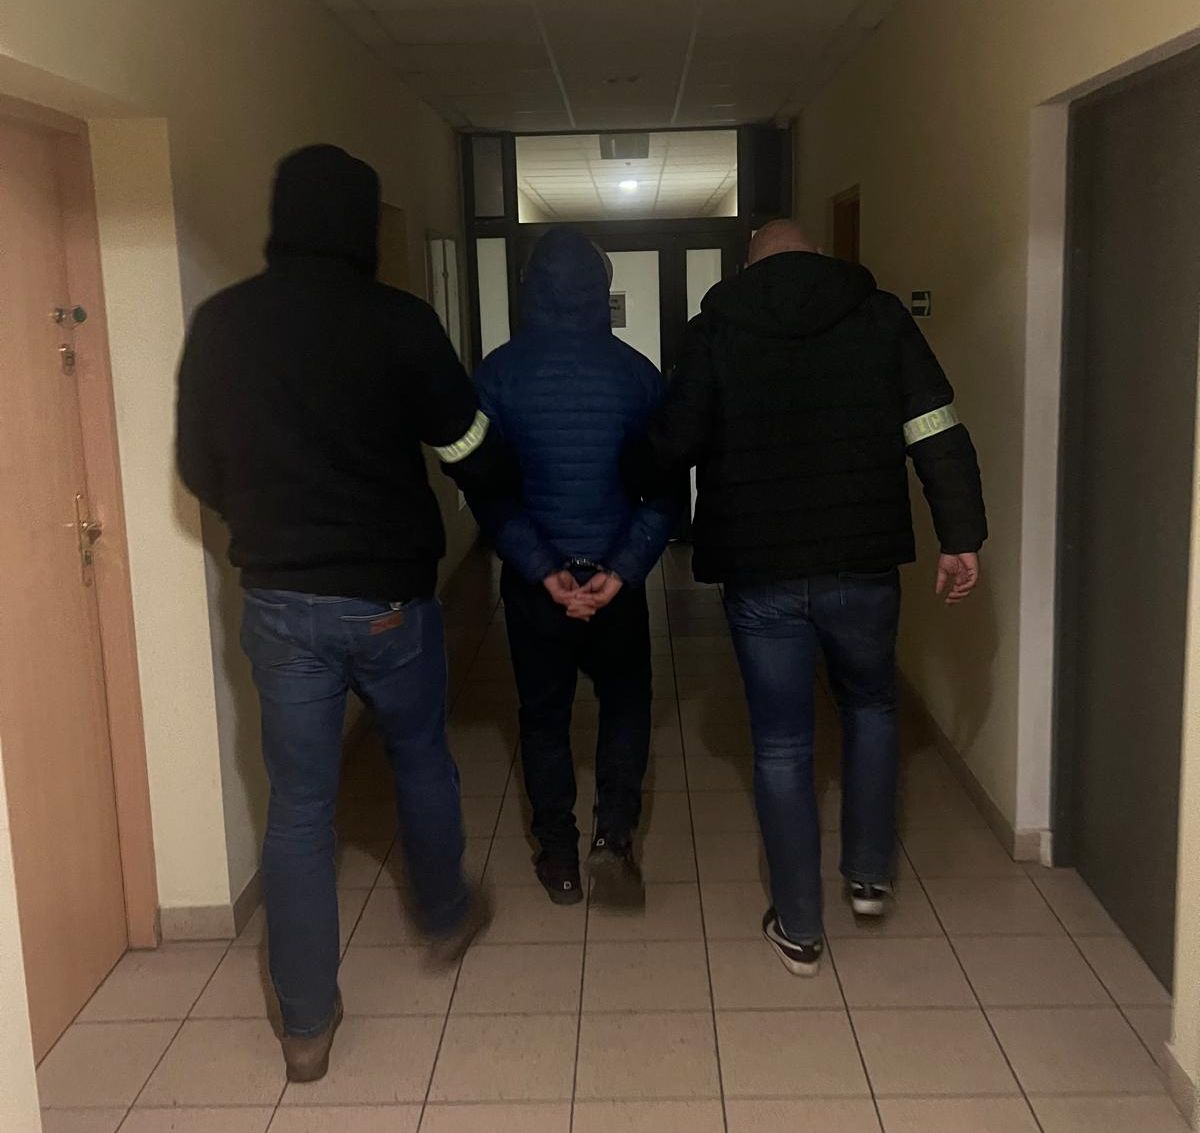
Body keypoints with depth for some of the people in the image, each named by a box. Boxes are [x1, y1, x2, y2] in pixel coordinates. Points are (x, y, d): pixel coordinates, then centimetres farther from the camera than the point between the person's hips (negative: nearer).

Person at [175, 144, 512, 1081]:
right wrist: (527, 483, 17)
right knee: (421, 759, 22)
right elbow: (472, 453, -5)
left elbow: (200, 470, 8)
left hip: (278, 599, 2)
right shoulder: (396, 320, -11)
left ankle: (307, 1026, 17)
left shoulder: (217, 324, 0)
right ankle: (447, 919, 43)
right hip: (389, 595, -2)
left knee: (299, 802, 10)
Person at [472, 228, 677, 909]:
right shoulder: (637, 372, -5)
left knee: (544, 713, 15)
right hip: (617, 575, 0)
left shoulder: (499, 373, -6)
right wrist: (622, 571, -11)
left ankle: (560, 859, 22)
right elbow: (664, 487, -8)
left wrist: (542, 570, -12)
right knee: (626, 703, 20)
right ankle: (614, 837, 7)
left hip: (534, 579, 0)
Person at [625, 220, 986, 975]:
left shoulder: (717, 328, 0)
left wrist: (628, 482, 16)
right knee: (870, 706, 26)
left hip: (760, 573, -1)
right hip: (863, 564, 1)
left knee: (782, 747, 9)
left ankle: (799, 930, 18)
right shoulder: (879, 314, 3)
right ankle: (870, 874, 28)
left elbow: (672, 443, -4)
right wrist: (963, 536, -1)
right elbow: (937, 432, -4)